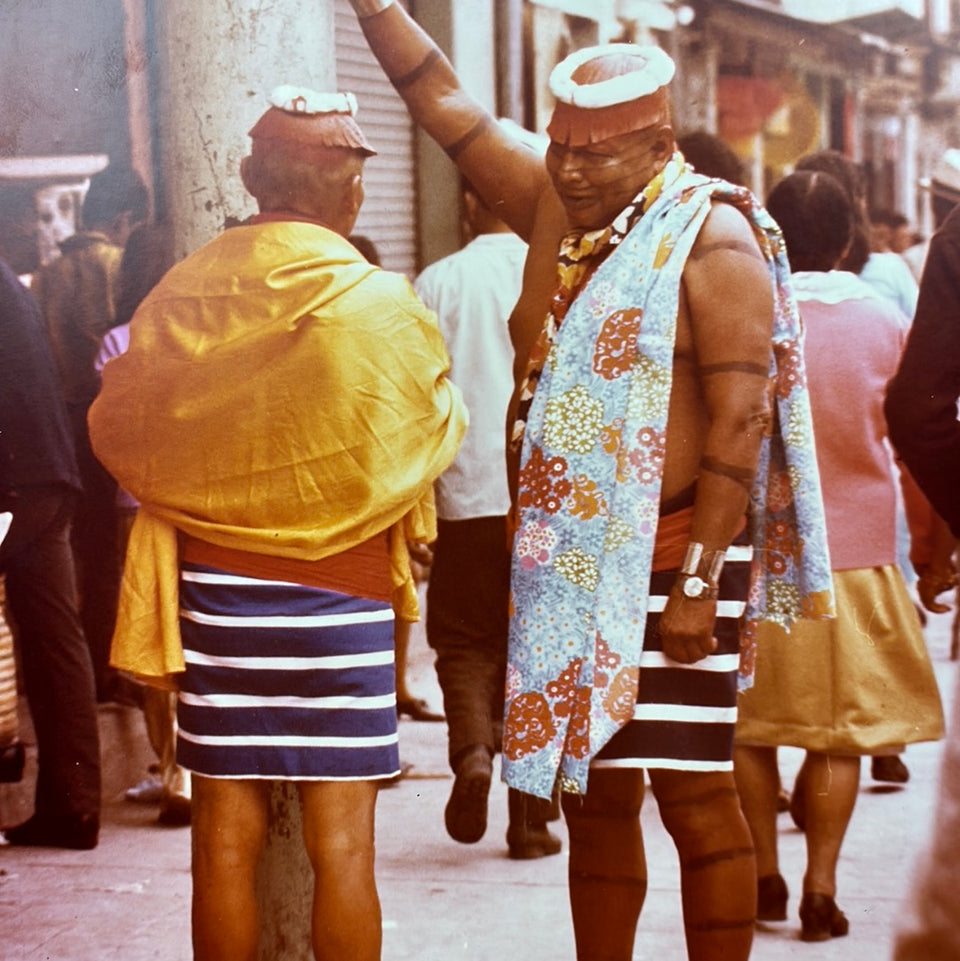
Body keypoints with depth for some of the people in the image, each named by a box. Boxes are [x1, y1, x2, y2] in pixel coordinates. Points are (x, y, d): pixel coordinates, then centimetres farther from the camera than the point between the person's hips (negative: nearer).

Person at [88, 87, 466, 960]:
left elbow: (117, 432, 9)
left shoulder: (182, 297, -2)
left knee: (227, 832, 8)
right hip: (340, 592, -2)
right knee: (342, 838, 3)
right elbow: (435, 433, 3)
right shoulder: (381, 307, -10)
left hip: (215, 588, 3)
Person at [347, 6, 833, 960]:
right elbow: (443, 103, 13)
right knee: (593, 795, 12)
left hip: (668, 568, -7)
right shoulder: (557, 208, 10)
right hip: (565, 564, 7)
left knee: (692, 794, -4)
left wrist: (701, 580, -20)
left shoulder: (712, 240, -10)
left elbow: (740, 420, -16)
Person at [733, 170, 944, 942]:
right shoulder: (887, 322, -4)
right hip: (853, 555, 0)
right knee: (841, 734, 6)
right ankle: (821, 890, 3)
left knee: (750, 729, 13)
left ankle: (764, 879, 18)